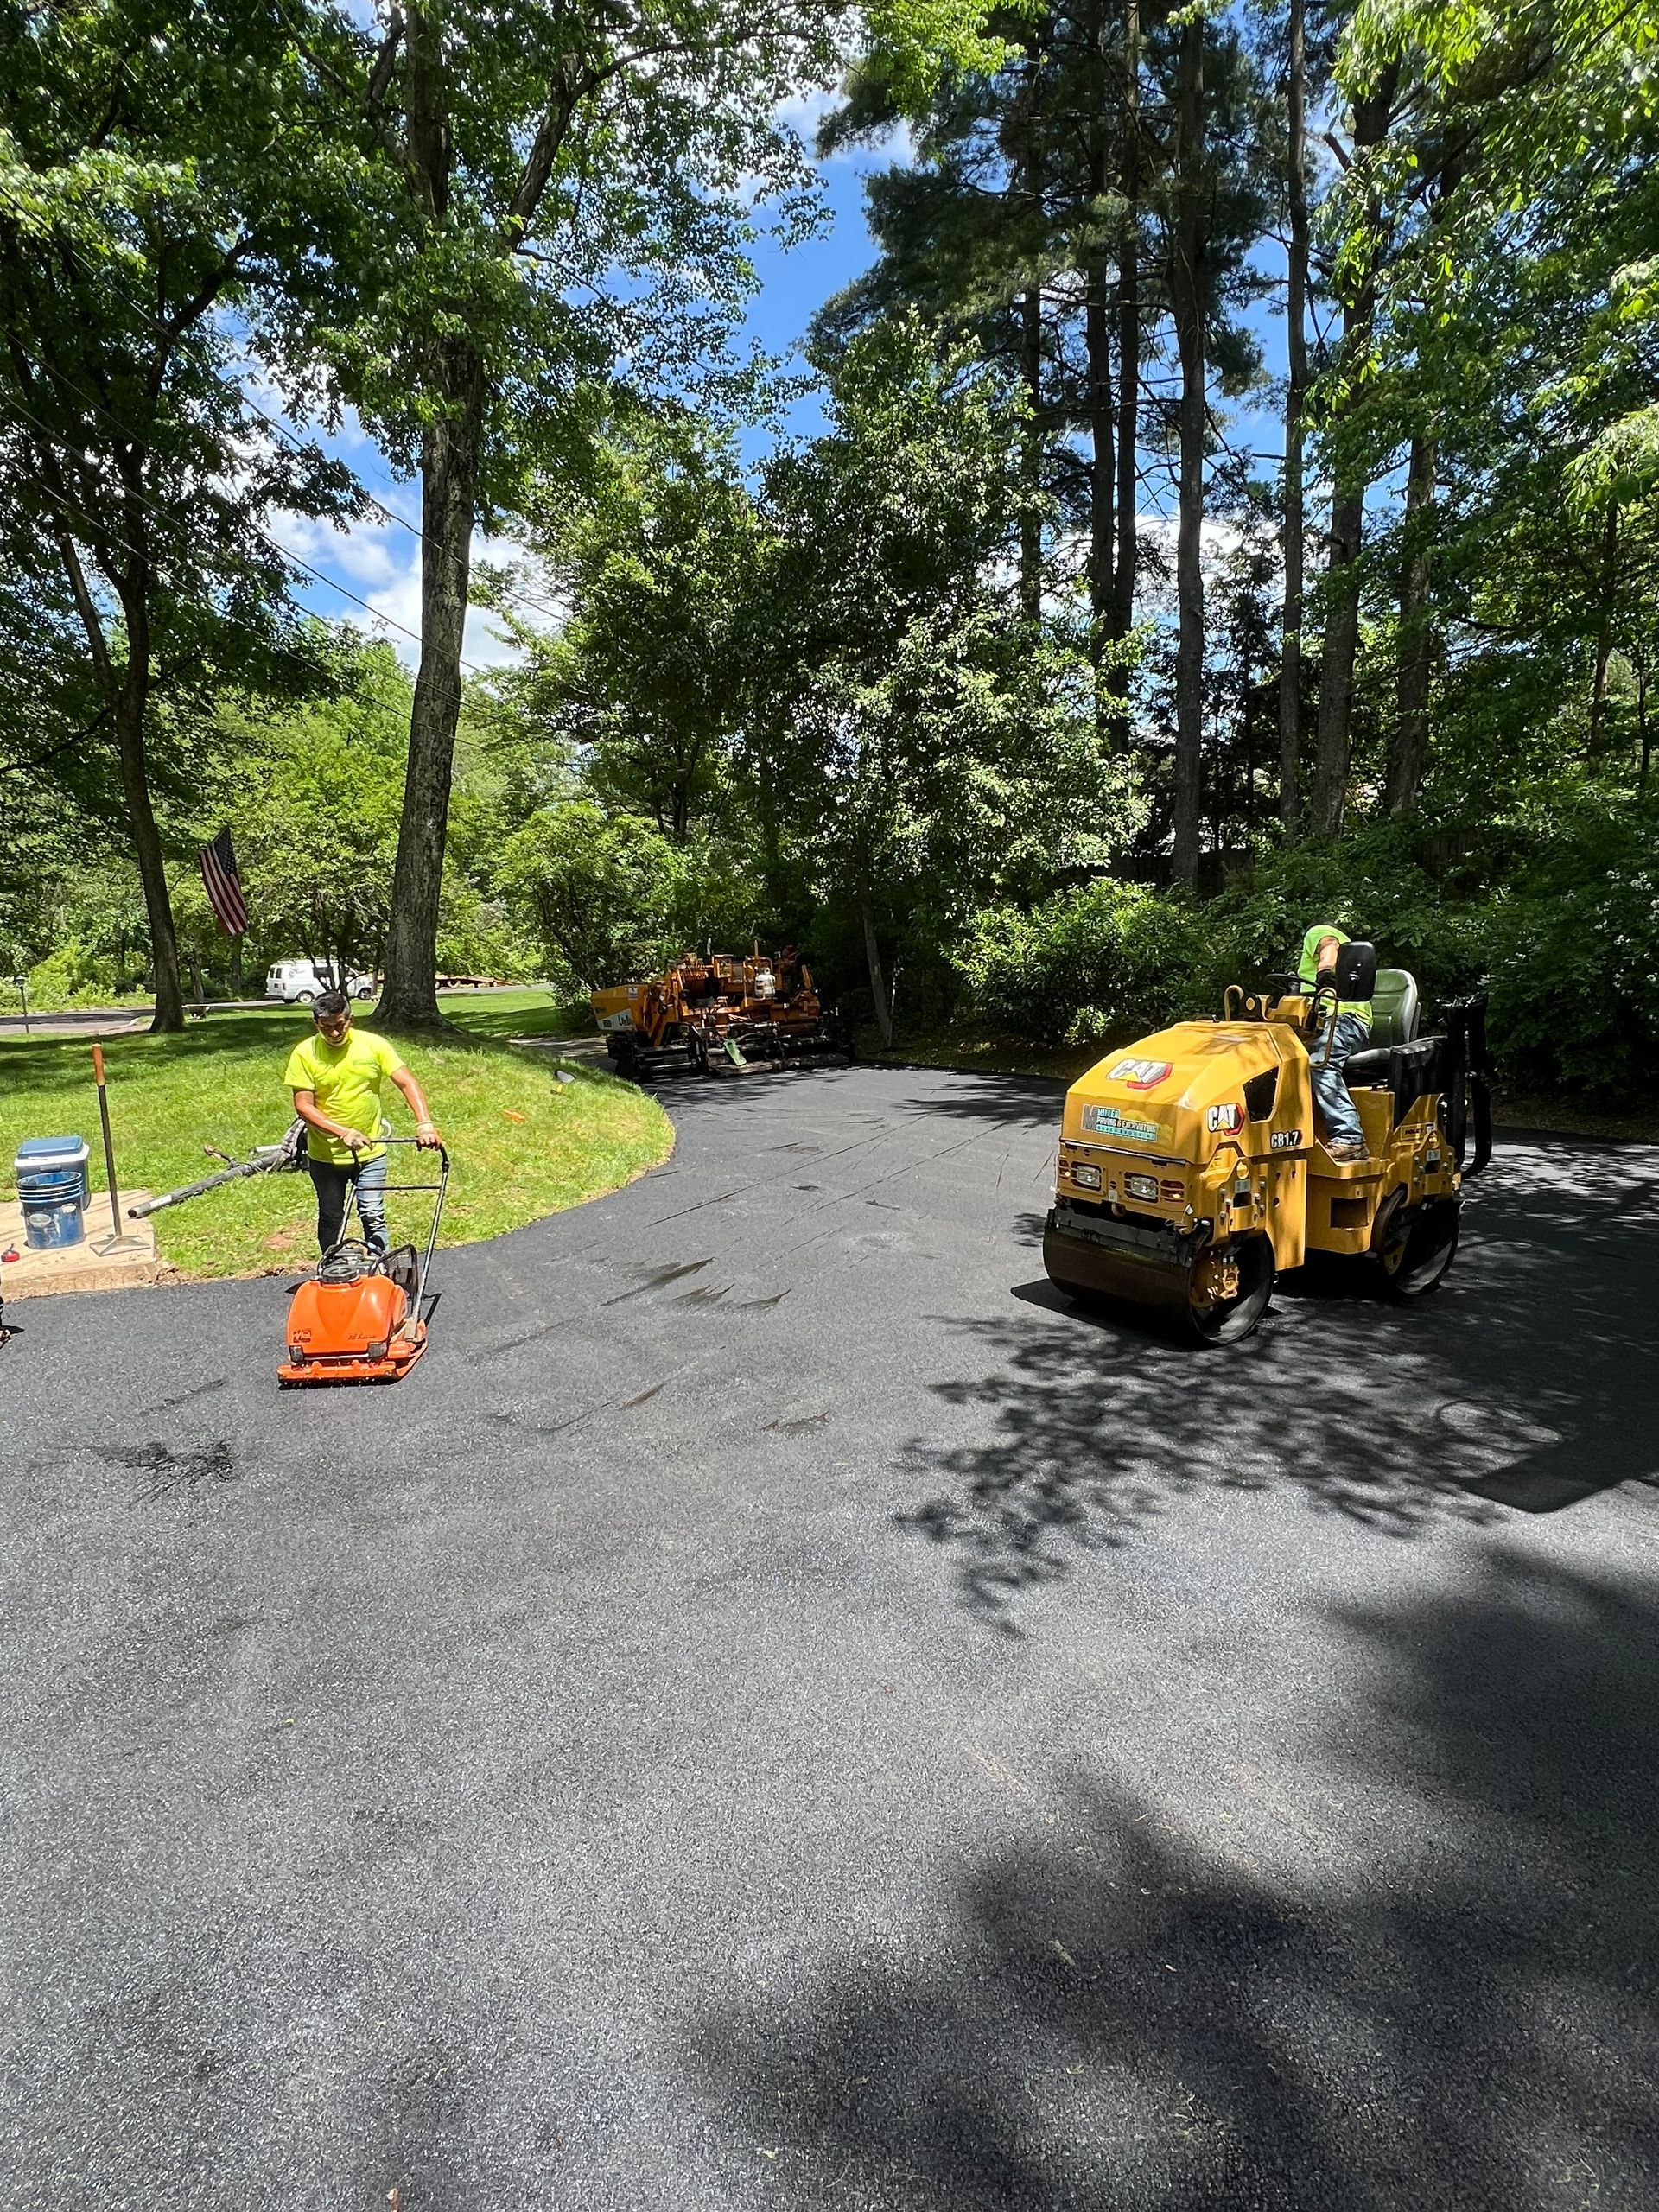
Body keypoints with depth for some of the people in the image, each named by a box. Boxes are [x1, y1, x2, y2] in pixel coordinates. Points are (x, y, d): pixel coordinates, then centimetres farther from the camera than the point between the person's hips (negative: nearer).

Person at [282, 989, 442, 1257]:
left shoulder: (373, 1045, -8)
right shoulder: (304, 1053, -10)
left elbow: (407, 1083, -11)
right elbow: (303, 1106, -13)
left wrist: (424, 1124, -26)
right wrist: (343, 1133, -26)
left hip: (370, 1153, -1)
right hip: (325, 1155, 1)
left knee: (373, 1216, -3)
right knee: (331, 1218, 15)